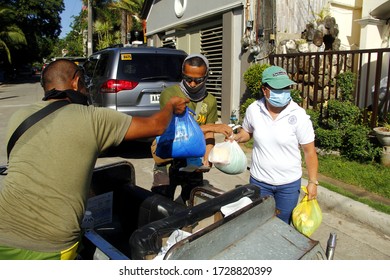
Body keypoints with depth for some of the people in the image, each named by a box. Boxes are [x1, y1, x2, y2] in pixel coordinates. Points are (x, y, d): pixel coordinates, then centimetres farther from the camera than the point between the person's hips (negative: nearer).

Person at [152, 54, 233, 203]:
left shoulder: (210, 101, 1)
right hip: (167, 161, -4)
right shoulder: (169, 94, -14)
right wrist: (212, 127, -23)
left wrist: (206, 158, -13)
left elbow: (209, 136, 5)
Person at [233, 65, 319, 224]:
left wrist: (313, 182, -8)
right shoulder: (253, 110, -10)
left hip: (289, 184, -2)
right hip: (258, 181, 2)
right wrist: (235, 138, -11)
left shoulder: (298, 115, -17)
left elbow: (309, 151, -9)